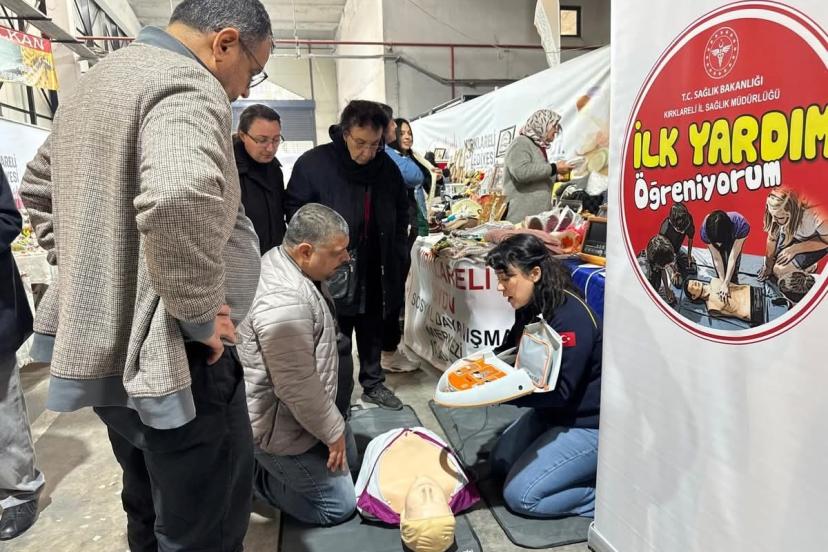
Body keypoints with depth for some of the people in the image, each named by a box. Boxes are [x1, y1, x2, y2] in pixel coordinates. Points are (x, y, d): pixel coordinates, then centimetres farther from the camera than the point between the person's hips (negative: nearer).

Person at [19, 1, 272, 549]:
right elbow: (179, 198, -37)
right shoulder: (186, 85, -17)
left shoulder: (96, 82, 16)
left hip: (105, 344, 10)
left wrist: (88, 268, 18)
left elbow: (38, 188, 26)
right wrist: (199, 314, -23)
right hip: (169, 356, -10)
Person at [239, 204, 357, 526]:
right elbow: (297, 389, -29)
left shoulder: (282, 261, -2)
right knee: (339, 506, 3)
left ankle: (262, 461, 21)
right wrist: (333, 432, -15)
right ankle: (249, 474, 8)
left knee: (349, 458, 24)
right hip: (280, 425, -10)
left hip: (294, 414, 10)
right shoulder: (283, 302, -35)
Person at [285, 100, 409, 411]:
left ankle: (373, 384, 39)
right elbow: (295, 210, -7)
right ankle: (337, 413, 15)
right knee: (338, 344, 1)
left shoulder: (387, 166, 1)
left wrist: (397, 255, 8)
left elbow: (401, 212, 13)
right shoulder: (313, 163, -13)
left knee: (373, 333, 20)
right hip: (333, 274, -4)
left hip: (376, 271, 5)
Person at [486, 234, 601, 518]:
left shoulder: (571, 317, -28)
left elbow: (560, 391, -27)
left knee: (520, 495, -11)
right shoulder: (531, 308, -2)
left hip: (588, 424, -9)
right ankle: (581, 465, 17)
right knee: (500, 462, 14)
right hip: (550, 413, 9)